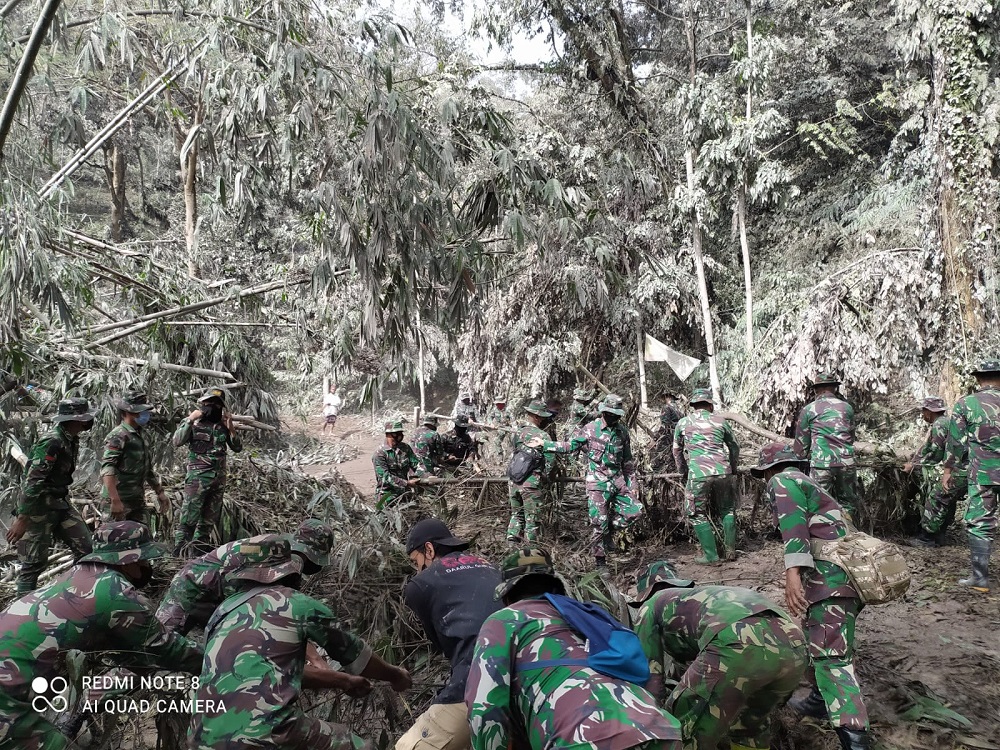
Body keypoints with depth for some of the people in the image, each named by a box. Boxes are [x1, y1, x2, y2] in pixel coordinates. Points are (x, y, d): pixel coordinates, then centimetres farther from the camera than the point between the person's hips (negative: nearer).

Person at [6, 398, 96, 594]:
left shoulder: (71, 439, 4)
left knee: (86, 547, 6)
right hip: (39, 505, -9)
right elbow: (32, 481, -25)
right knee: (35, 561, 0)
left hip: (61, 502, 9)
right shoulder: (51, 441, -23)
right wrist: (22, 519, -26)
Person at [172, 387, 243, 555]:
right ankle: (179, 554, -1)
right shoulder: (193, 422, -1)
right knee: (188, 518, -7)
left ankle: (199, 551, 23)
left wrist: (231, 429, -5)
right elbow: (177, 442, -15)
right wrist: (190, 420, -19)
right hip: (197, 477, -5)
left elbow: (237, 448, 8)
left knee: (209, 520, 12)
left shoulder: (223, 426, 10)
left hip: (219, 478, 5)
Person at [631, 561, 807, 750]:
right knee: (750, 723, 34)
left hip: (737, 643, -7)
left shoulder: (651, 607, 27)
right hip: (792, 644, 8)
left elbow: (649, 680, 22)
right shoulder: (701, 596, 44)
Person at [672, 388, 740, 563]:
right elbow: (734, 446, 22)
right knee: (727, 510, 20)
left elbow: (677, 450, 19)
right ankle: (730, 550, 21)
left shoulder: (683, 423, 10)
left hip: (697, 474, -2)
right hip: (723, 472, 2)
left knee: (697, 514, 8)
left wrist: (683, 473, 31)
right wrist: (733, 468, 36)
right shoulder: (720, 421, 12)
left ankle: (710, 555, 6)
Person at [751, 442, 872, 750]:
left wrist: (793, 571, -27)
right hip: (846, 574, 10)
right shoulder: (810, 484, 30)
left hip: (830, 576, -10)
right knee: (820, 642, 25)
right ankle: (821, 699, 38)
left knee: (831, 656, -15)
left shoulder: (783, 480, 1)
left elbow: (793, 524, -16)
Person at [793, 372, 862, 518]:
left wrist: (804, 457, 24)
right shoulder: (847, 407, 15)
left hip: (821, 463, -3)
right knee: (849, 505, 12)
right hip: (847, 462, 3)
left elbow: (801, 443, 8)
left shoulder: (808, 410, 6)